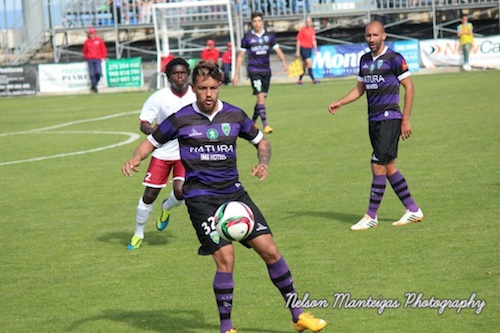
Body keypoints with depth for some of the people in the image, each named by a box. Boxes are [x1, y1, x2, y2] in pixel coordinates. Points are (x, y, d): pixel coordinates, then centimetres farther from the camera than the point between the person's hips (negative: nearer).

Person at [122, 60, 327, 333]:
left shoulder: (234, 115, 4)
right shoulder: (181, 119, -4)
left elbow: (262, 142, 18)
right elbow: (151, 142, 8)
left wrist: (263, 163, -3)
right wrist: (135, 160, -11)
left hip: (234, 193, 4)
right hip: (201, 198, -3)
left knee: (269, 250, -3)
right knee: (225, 258, -17)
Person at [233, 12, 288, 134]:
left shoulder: (269, 36, 6)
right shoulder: (247, 37, 0)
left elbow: (278, 50, 4)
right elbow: (240, 56, 5)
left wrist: (284, 62, -17)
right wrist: (236, 74, 2)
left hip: (266, 70, 4)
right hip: (254, 70, -4)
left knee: (262, 98, 9)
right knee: (260, 96, -17)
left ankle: (252, 123, 26)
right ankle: (265, 125, -19)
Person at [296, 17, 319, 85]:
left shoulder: (312, 30, 10)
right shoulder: (302, 30, -7)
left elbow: (313, 40, 18)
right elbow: (298, 41, -5)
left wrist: (315, 50, 15)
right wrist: (297, 51, -7)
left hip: (309, 49, 7)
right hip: (303, 48, -6)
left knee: (304, 65, 10)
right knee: (309, 63, -18)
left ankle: (299, 80, 21)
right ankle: (313, 79, -20)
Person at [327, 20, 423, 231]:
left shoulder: (394, 59, -9)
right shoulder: (365, 60, 13)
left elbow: (409, 87, -7)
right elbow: (360, 89, 22)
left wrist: (405, 119, -10)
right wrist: (339, 103, 8)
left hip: (389, 119, -8)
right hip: (373, 120, 8)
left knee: (378, 166, -8)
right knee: (388, 167, 10)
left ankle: (371, 216, -3)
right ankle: (413, 210, 19)